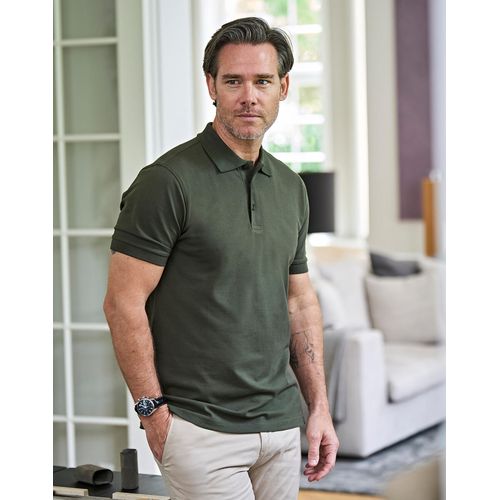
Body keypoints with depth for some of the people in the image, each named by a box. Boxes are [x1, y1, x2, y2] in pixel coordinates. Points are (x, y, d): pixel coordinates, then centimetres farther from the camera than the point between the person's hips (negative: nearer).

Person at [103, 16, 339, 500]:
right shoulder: (168, 181, -11)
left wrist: (319, 406, 11)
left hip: (282, 425, 6)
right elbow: (123, 303, -12)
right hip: (202, 431, -6)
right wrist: (153, 411, -13)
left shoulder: (291, 187, 10)